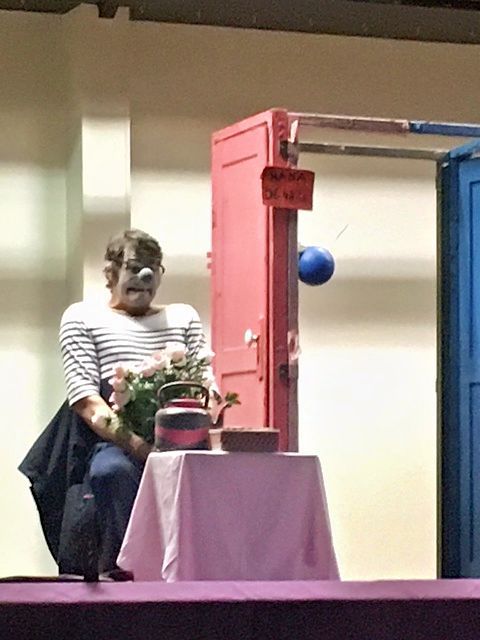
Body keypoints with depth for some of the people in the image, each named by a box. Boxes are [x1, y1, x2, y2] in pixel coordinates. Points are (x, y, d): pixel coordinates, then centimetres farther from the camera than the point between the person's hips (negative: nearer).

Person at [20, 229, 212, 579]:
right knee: (112, 472, -38)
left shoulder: (184, 317, 27)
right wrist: (132, 441, -17)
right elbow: (85, 399, 1)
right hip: (107, 442, -2)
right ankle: (120, 568, -30)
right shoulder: (82, 317, 15)